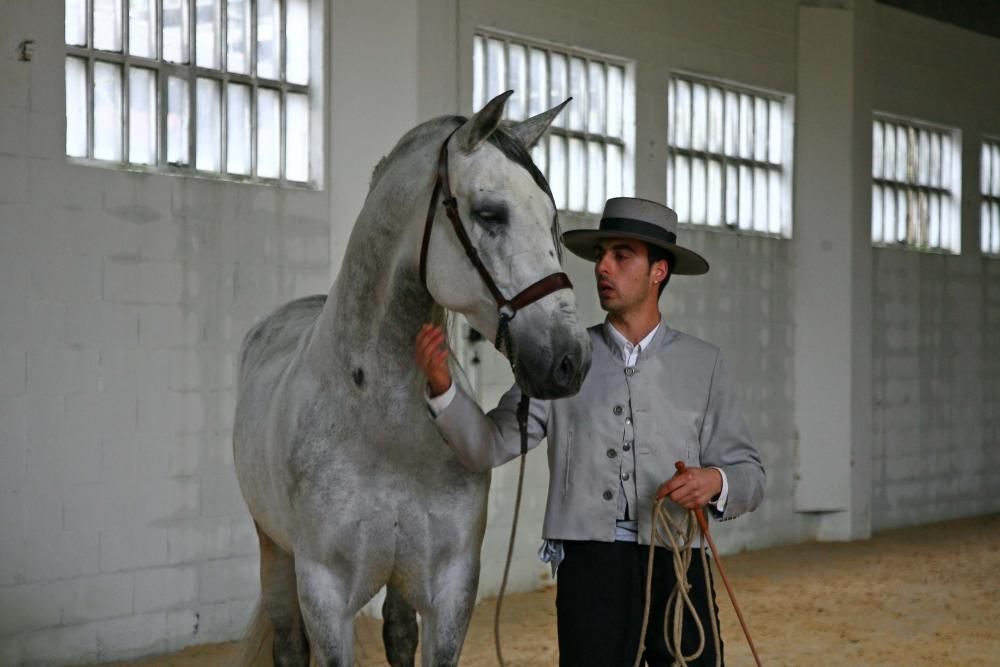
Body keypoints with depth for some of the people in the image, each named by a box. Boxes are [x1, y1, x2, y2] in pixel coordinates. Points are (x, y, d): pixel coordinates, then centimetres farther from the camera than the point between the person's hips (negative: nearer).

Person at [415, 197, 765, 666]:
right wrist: (442, 387, -19)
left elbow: (748, 475, 6)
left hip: (677, 568, 0)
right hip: (591, 568, 0)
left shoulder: (701, 364, 6)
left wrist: (716, 481, -16)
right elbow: (488, 445, -2)